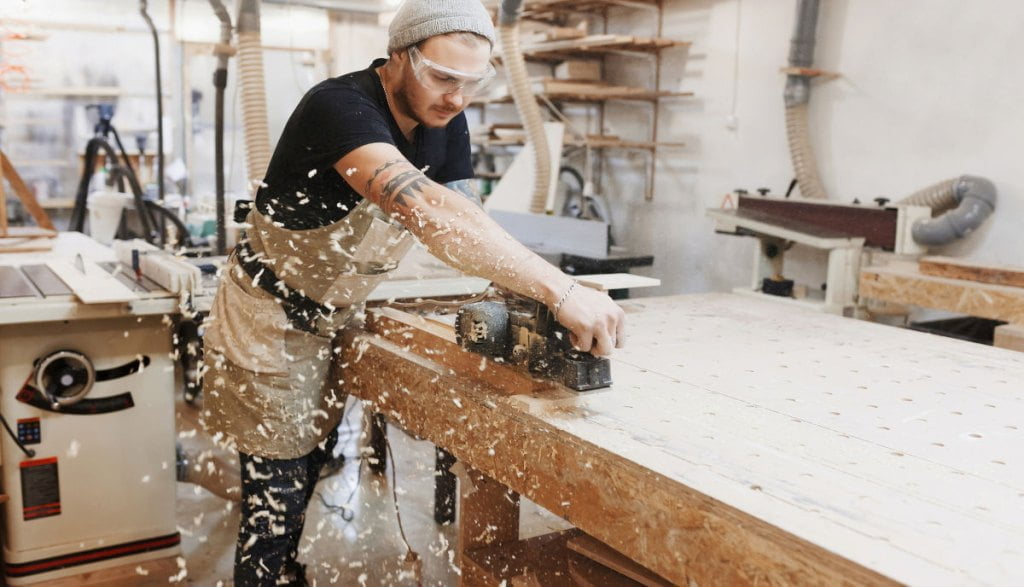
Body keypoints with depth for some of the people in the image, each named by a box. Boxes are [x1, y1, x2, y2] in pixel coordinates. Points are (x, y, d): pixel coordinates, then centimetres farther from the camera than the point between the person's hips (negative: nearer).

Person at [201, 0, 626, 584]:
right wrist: (560, 289, -51)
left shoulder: (445, 121, -6)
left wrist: (526, 298, -30)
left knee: (310, 470, 18)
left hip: (336, 320, 7)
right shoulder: (340, 105, -31)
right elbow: (428, 211, -47)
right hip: (272, 321, -7)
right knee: (279, 493, 1)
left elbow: (464, 224, -10)